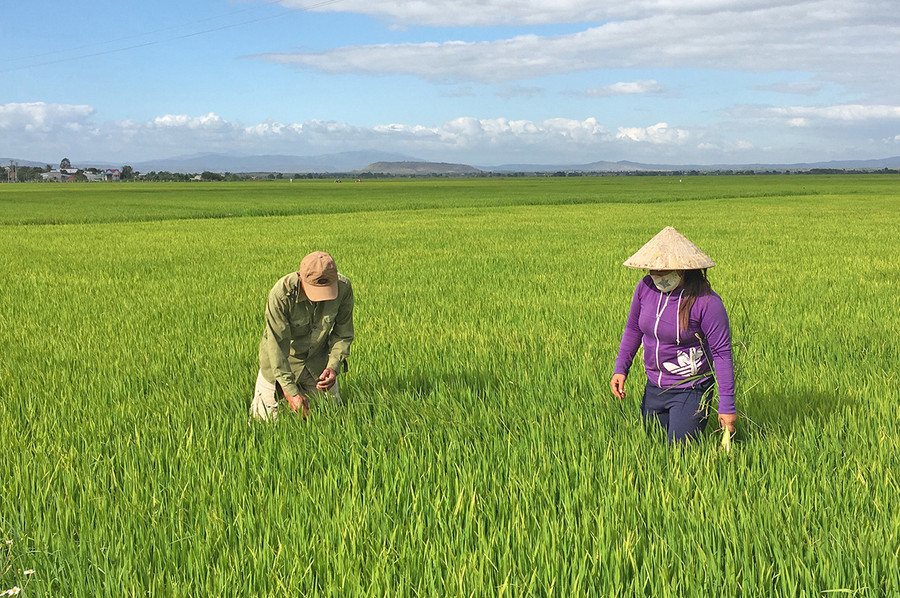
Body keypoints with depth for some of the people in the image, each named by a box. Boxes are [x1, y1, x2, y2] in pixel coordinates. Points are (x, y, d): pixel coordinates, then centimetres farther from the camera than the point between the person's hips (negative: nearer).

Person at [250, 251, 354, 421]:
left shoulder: (344, 287, -23)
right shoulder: (281, 294, -34)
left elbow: (343, 332, -9)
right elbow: (277, 344, -30)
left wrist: (333, 366, -22)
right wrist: (290, 391, -32)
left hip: (318, 360, 3)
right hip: (280, 360, -3)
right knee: (266, 418, 3)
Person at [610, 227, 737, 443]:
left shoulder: (707, 302, -21)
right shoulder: (645, 287, -7)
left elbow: (722, 353, -17)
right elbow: (633, 329, 11)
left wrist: (727, 406, -18)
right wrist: (620, 369, 1)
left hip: (690, 391, -6)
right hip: (654, 388, 6)